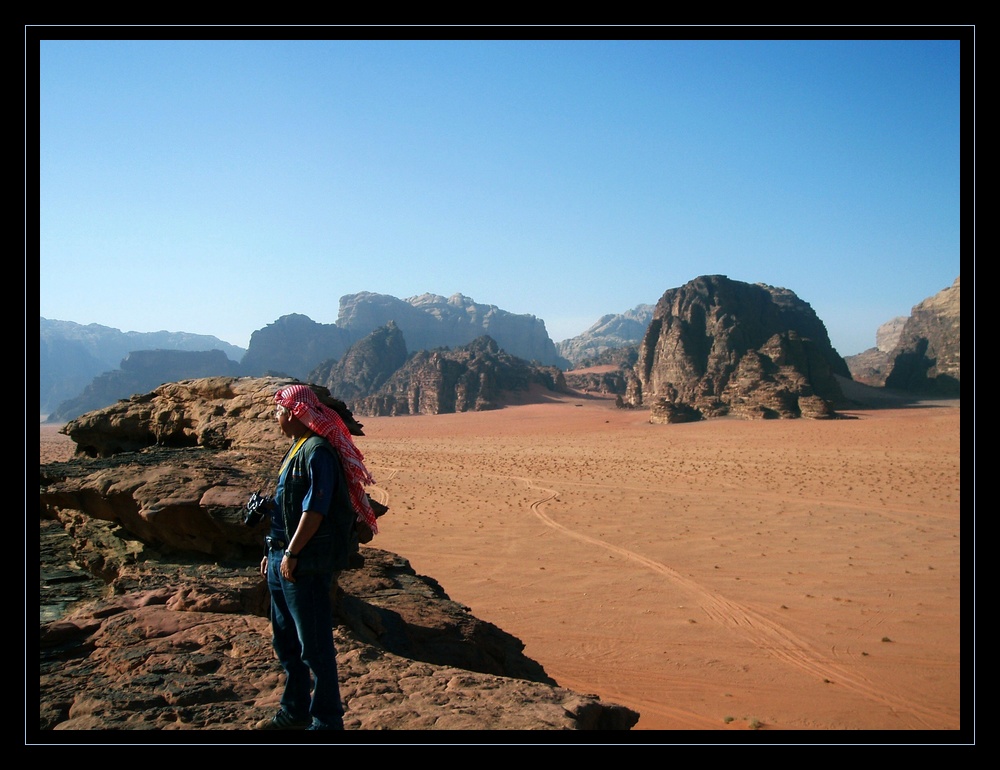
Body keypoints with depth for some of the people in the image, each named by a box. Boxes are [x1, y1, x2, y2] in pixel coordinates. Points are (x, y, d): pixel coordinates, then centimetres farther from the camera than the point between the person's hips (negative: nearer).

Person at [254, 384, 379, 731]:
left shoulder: (318, 452, -16)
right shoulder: (296, 449, 15)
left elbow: (315, 510, -22)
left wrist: (292, 553, -21)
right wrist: (273, 551, 19)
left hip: (307, 563, -11)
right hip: (284, 560, 11)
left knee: (314, 644, -2)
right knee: (285, 639, 19)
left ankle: (326, 719, 9)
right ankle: (295, 709, 33)